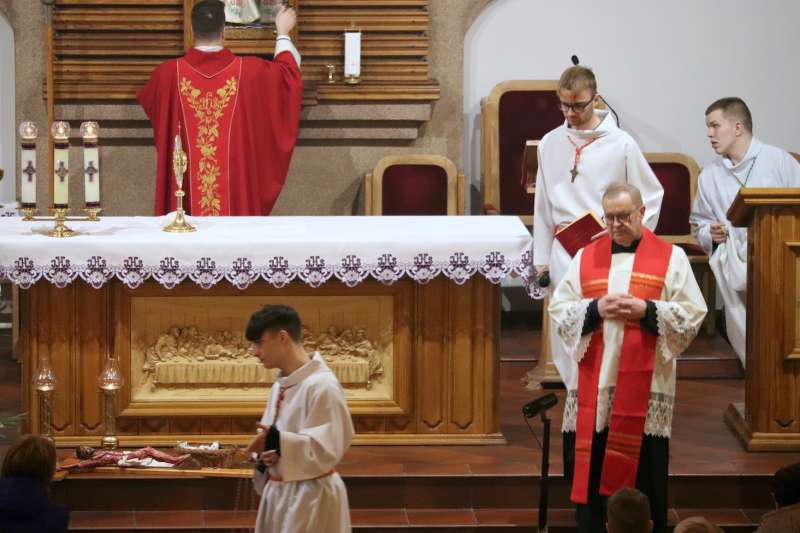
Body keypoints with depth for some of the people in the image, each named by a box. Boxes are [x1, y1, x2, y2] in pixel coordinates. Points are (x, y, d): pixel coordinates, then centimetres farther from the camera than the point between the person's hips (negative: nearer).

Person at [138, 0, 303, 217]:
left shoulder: (170, 73, -7)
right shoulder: (247, 71, -7)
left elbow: (146, 99, 17)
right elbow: (289, 72, 14)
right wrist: (283, 33, 31)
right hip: (237, 179, 0)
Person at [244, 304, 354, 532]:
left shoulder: (321, 385, -19)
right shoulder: (281, 385, 10)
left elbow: (326, 451, -22)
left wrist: (276, 441, -29)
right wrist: (265, 455, -3)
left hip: (310, 498, -9)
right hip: (278, 492, 9)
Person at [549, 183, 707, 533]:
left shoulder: (671, 258, 3)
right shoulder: (586, 258, 10)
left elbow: (693, 315, -2)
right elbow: (558, 310, 6)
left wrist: (646, 310, -15)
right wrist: (595, 309, -12)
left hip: (644, 384, -2)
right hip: (593, 383, 2)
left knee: (644, 471, -1)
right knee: (588, 467, 2)